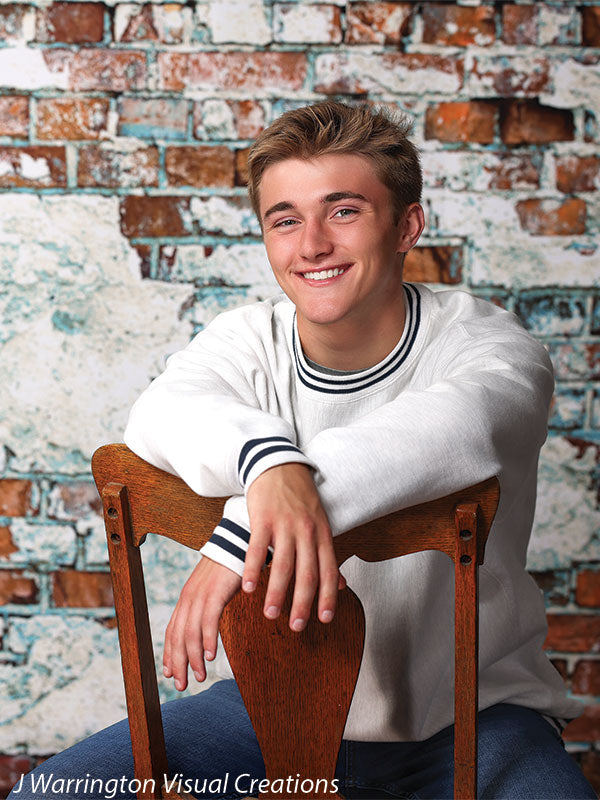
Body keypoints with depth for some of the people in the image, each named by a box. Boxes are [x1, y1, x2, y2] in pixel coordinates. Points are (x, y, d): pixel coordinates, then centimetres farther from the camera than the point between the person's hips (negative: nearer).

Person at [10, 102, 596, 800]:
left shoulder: (488, 342, -12)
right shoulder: (250, 338, -2)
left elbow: (459, 426, -36)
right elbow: (164, 411, -24)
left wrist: (243, 530, -47)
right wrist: (268, 458, -47)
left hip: (472, 712, -2)